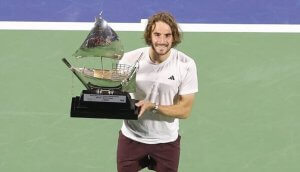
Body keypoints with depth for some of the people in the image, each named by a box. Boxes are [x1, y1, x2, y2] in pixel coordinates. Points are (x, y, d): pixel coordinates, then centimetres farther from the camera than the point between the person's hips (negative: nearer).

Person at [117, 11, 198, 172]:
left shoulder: (186, 64, -15)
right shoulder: (130, 59, -14)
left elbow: (184, 110, -13)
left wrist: (152, 106, -27)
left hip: (166, 141, 0)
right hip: (131, 138, 0)